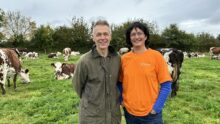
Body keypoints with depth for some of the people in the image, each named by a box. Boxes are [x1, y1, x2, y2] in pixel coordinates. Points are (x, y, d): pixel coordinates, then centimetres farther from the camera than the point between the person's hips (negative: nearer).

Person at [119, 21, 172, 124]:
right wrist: (121, 101, -2)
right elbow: (119, 83, 9)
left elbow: (166, 85, -6)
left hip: (151, 113, -2)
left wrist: (157, 107, -11)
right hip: (129, 112, 3)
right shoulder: (124, 58, -2)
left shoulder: (156, 56, -8)